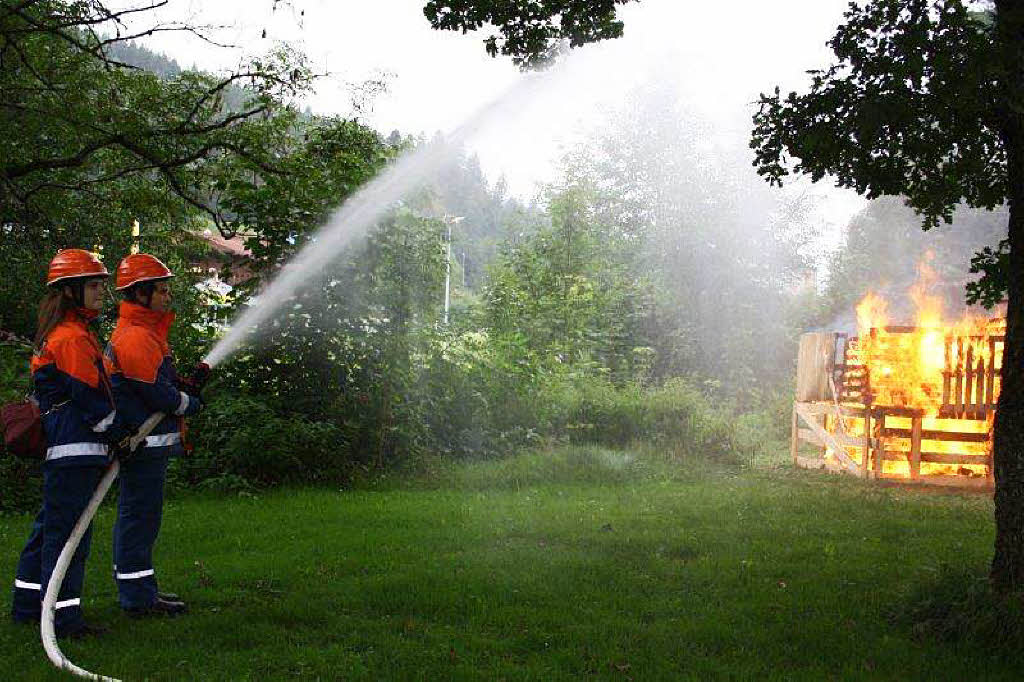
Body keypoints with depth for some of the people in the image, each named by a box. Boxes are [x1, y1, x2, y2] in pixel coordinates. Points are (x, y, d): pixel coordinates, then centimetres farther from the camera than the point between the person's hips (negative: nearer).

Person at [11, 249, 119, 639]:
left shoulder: (58, 334, 19)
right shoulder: (73, 337, -14)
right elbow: (90, 396, -16)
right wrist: (116, 435, -6)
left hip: (57, 447, 11)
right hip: (75, 449, -11)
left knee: (50, 526, 18)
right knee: (68, 530, -7)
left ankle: (27, 606, 28)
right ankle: (64, 615, -3)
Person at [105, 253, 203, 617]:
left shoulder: (144, 331, 17)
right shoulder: (135, 338, -18)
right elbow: (159, 394, -18)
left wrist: (183, 385, 3)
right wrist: (191, 403, -1)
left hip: (141, 442, 11)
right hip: (145, 443, -11)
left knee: (134, 516, 16)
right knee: (141, 517, -5)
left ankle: (139, 589, 25)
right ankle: (138, 598, 0)